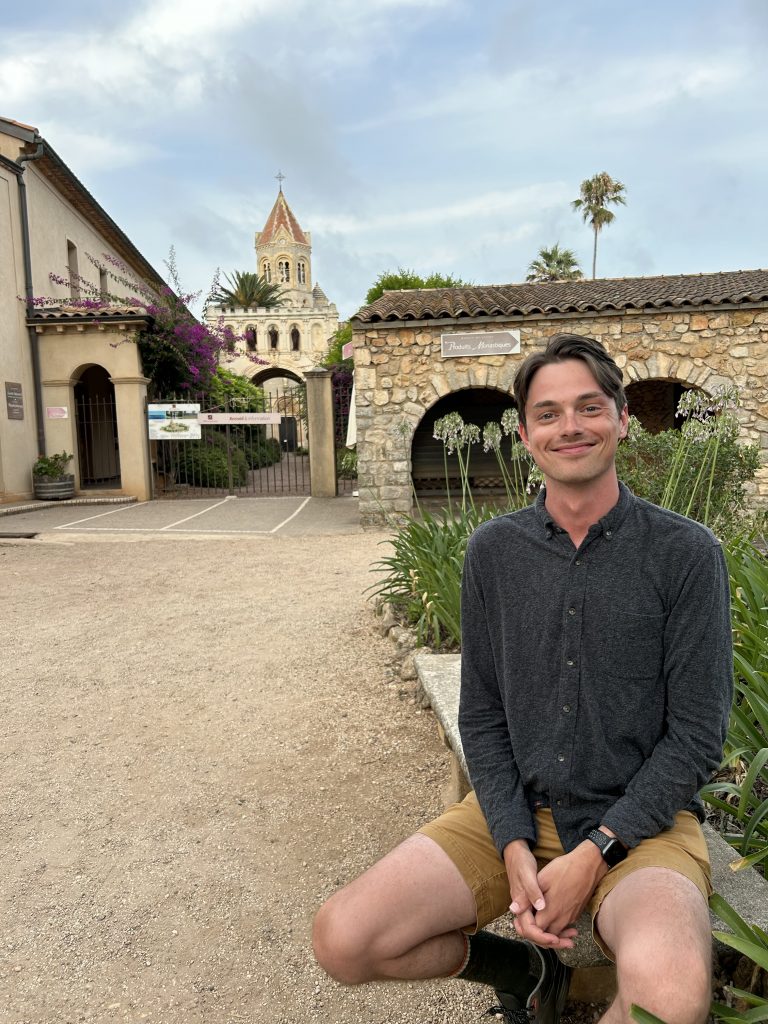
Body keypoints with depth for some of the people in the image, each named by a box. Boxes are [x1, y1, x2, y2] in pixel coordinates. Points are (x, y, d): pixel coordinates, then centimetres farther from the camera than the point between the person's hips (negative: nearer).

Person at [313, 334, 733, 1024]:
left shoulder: (685, 553, -7)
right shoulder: (493, 551, 1)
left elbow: (696, 735, -7)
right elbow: (482, 714, 3)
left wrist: (593, 854, -14)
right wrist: (514, 847, -9)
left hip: (639, 821, -2)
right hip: (514, 811, 3)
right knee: (342, 940, -11)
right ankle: (526, 968, 14)